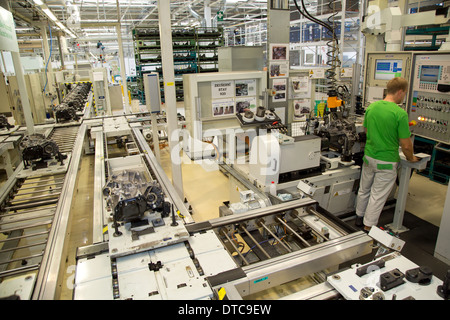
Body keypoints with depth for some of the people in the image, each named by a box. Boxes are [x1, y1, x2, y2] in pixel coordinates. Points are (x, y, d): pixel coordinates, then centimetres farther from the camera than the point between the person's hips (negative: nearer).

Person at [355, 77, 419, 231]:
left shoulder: (371, 107, -2)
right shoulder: (400, 114, -20)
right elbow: (406, 145, -16)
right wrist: (411, 158, 3)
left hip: (369, 156, 6)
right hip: (386, 161, -6)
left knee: (364, 190, 21)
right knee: (378, 195, 8)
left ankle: (359, 217, 38)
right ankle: (368, 227, 19)